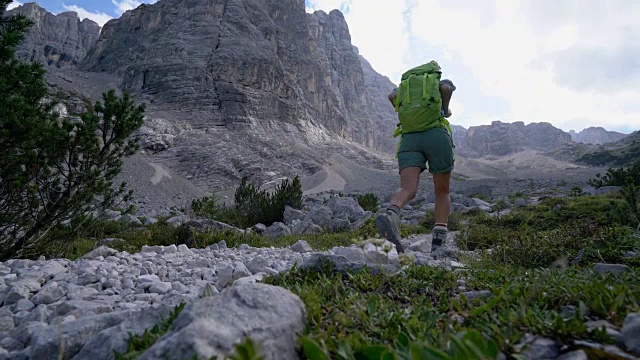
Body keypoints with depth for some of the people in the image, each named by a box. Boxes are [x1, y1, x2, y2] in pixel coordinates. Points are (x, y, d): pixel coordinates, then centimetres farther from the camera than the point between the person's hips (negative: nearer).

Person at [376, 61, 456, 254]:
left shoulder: (404, 86, 30)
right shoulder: (441, 83, 23)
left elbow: (392, 96, 8)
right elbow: (447, 87, -2)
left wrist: (404, 114, 20)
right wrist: (446, 110, 14)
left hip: (409, 139, 2)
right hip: (437, 135, -2)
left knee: (408, 190, -15)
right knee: (442, 192, 9)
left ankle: (390, 213, -50)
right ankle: (439, 243, -3)